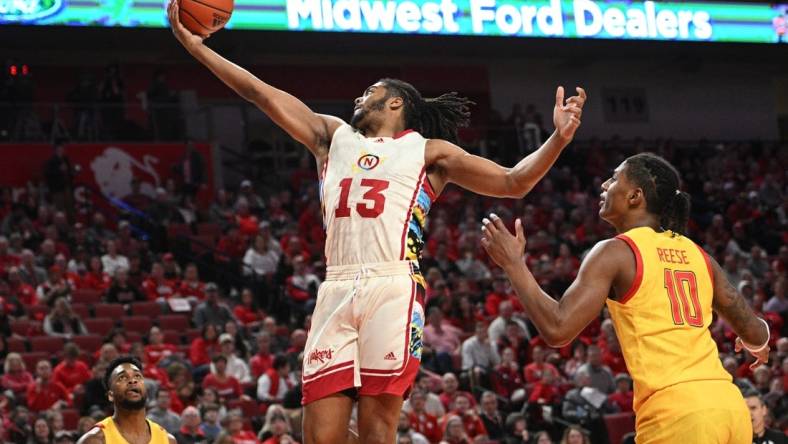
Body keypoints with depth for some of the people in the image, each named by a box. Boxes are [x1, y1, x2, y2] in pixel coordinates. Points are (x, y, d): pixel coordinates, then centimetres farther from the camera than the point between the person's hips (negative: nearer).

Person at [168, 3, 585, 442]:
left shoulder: (428, 151, 16)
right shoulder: (333, 136, 27)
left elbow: (513, 182, 10)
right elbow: (262, 92, 24)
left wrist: (558, 138, -6)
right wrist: (196, 46, 20)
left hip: (393, 289, -3)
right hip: (336, 293, 3)